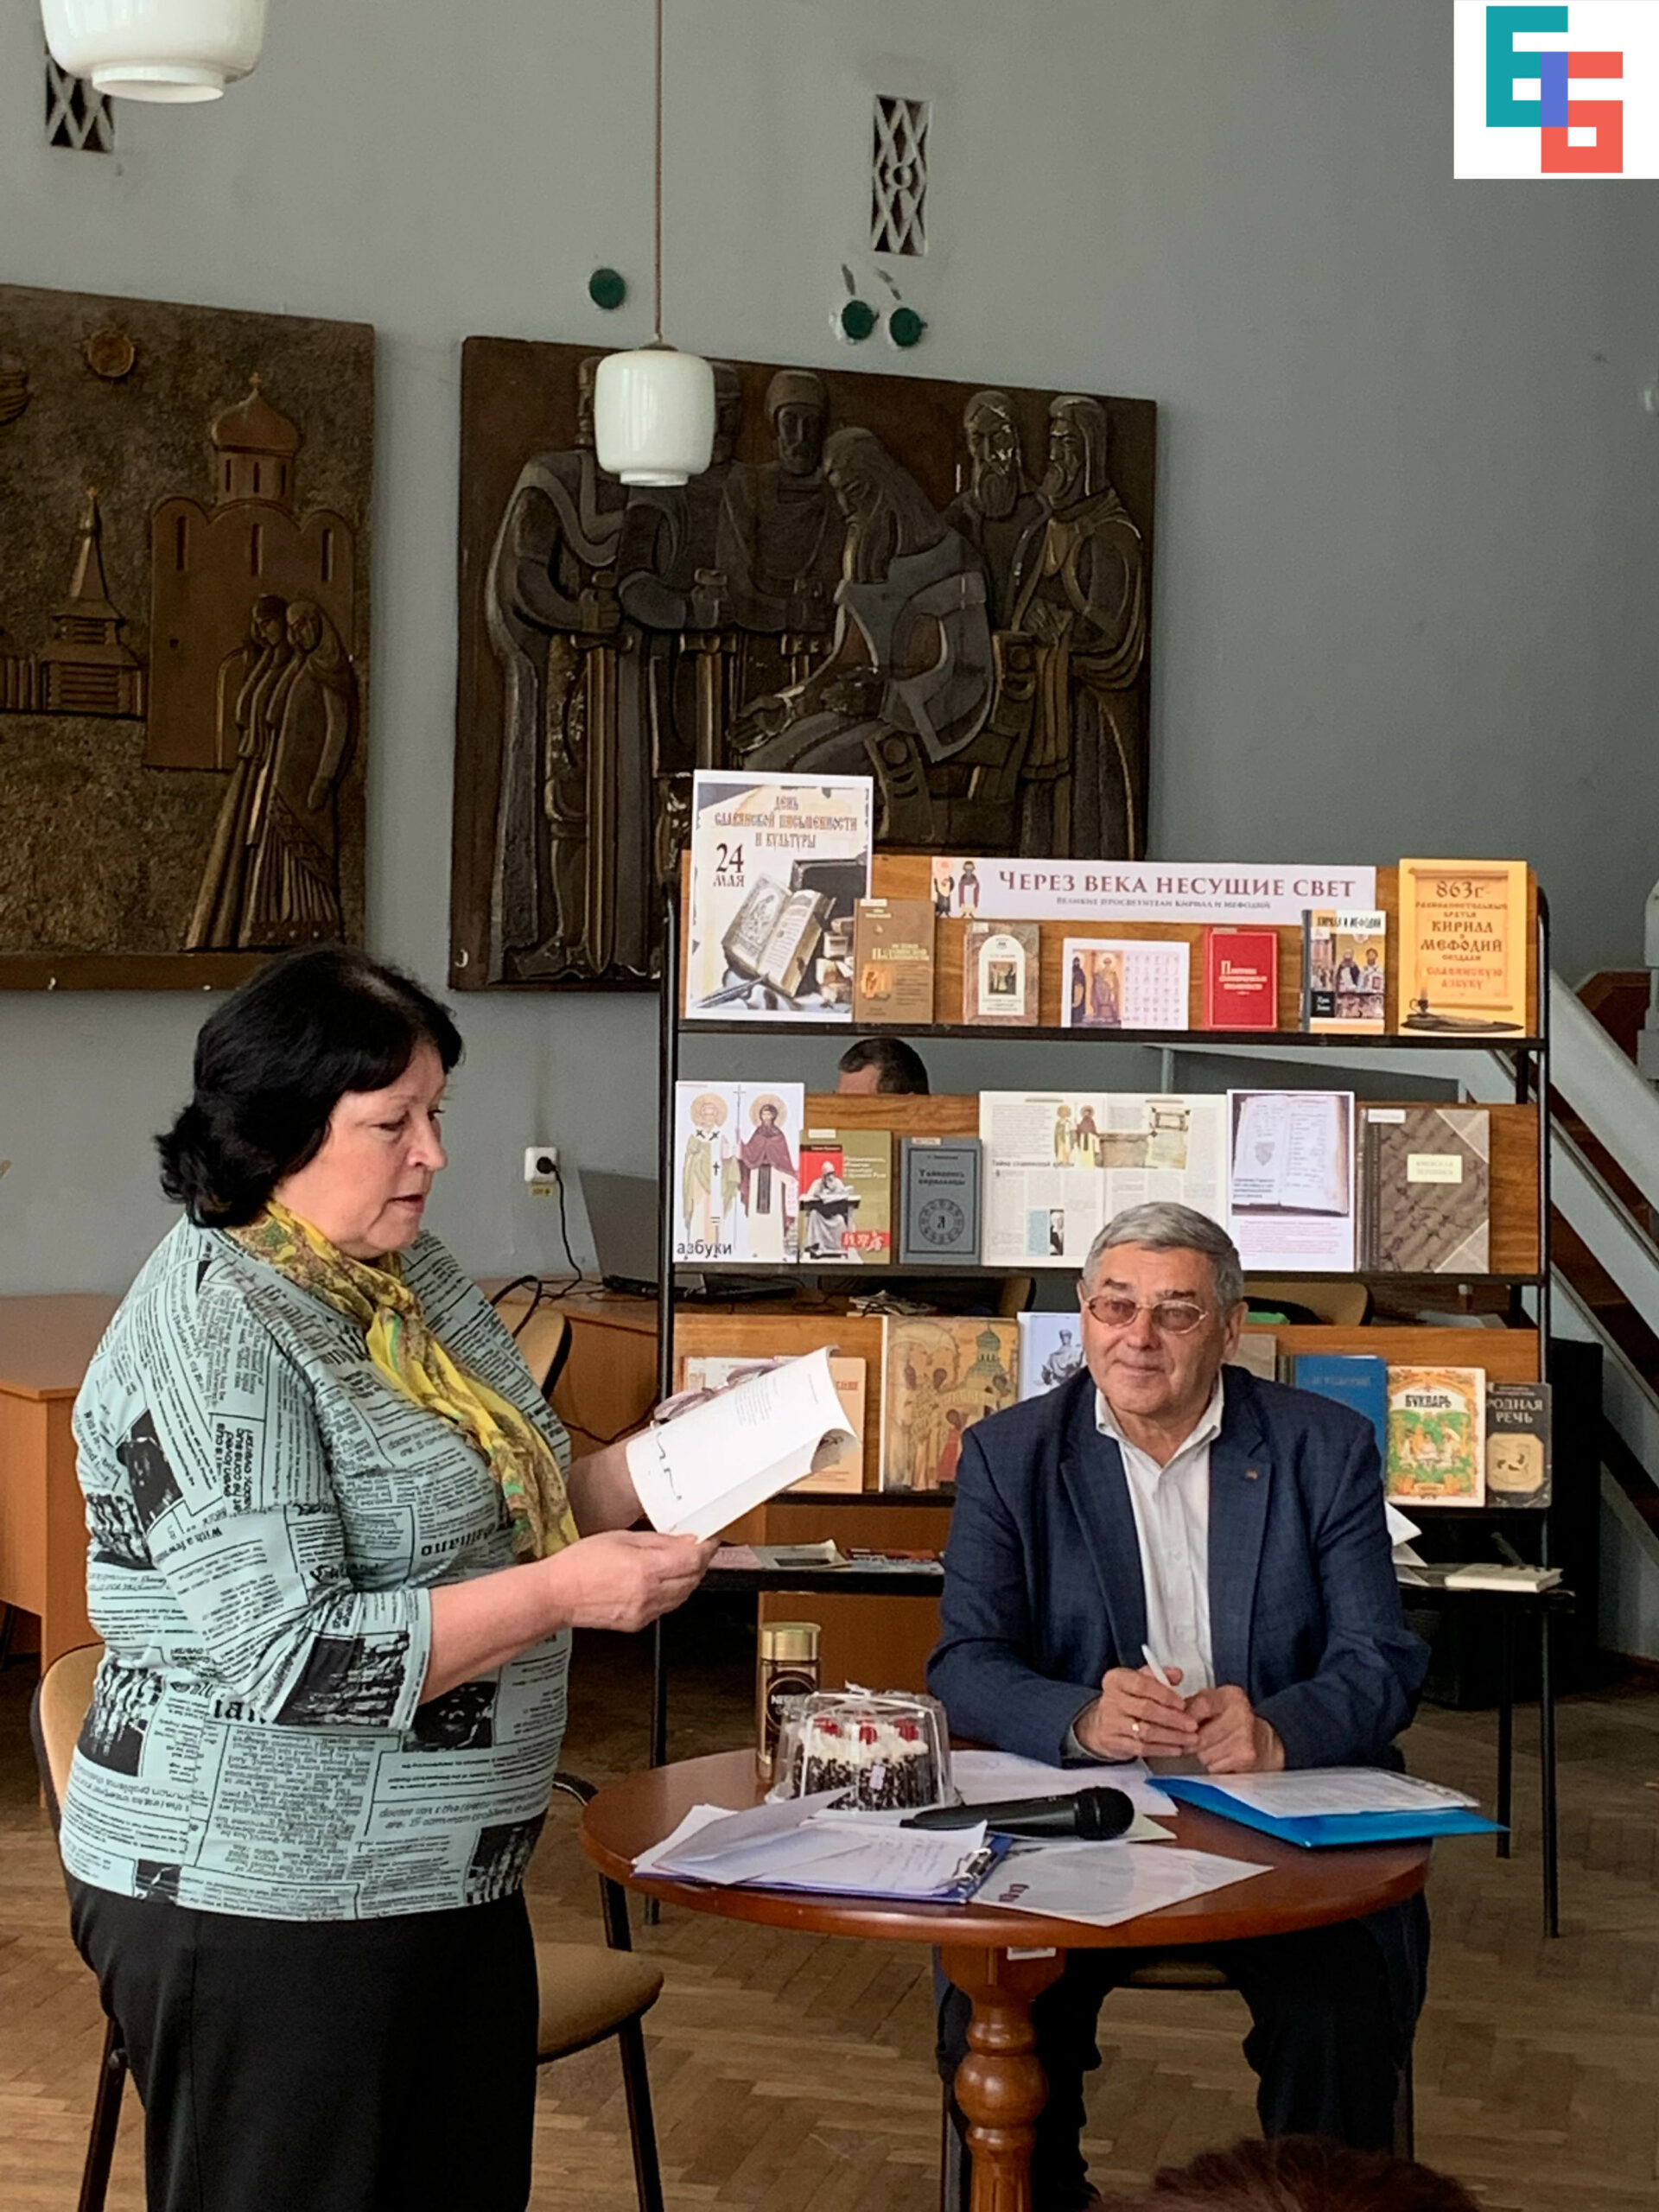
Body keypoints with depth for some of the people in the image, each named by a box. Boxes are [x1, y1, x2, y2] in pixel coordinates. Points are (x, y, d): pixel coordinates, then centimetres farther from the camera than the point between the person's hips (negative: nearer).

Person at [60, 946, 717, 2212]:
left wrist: (645, 1469, 1)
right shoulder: (212, 1337, -19)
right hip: (263, 1910, -8)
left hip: (452, 1875, 8)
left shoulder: (408, 1273, 8)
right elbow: (295, 1658, -24)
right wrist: (560, 1595, -25)